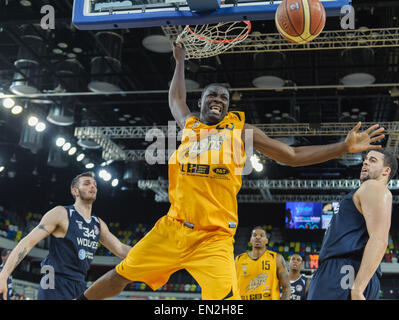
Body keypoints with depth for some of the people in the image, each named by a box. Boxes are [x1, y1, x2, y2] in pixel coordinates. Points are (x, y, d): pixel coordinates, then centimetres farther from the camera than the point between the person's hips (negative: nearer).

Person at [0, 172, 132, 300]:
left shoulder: (99, 224, 12)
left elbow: (120, 249, 13)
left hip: (79, 286, 7)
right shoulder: (61, 213, -8)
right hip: (55, 287, -7)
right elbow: (27, 242, -11)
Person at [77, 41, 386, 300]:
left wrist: (345, 147, -1)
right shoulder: (189, 124, 11)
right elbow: (176, 98, 33)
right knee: (120, 275, 8)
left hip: (214, 238, -2)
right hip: (172, 229, 3)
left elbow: (293, 156, 5)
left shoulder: (241, 130, 4)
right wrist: (180, 61, 41)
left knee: (226, 298, -21)